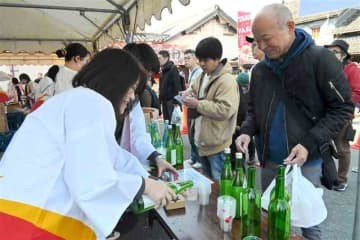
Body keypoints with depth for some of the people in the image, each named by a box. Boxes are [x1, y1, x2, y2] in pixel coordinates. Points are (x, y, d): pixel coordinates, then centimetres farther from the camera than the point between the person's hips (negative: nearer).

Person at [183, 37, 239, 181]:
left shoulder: (227, 80, -19)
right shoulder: (202, 76, 9)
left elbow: (225, 110, -28)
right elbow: (196, 90, 25)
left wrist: (197, 105, -24)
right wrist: (190, 94, 0)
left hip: (217, 145, -9)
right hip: (202, 141, 9)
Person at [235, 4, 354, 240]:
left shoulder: (320, 59, -13)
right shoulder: (260, 69, 2)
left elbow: (343, 108, -10)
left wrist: (310, 144, -21)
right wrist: (247, 131, -7)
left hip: (306, 161, -4)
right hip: (269, 160, 5)